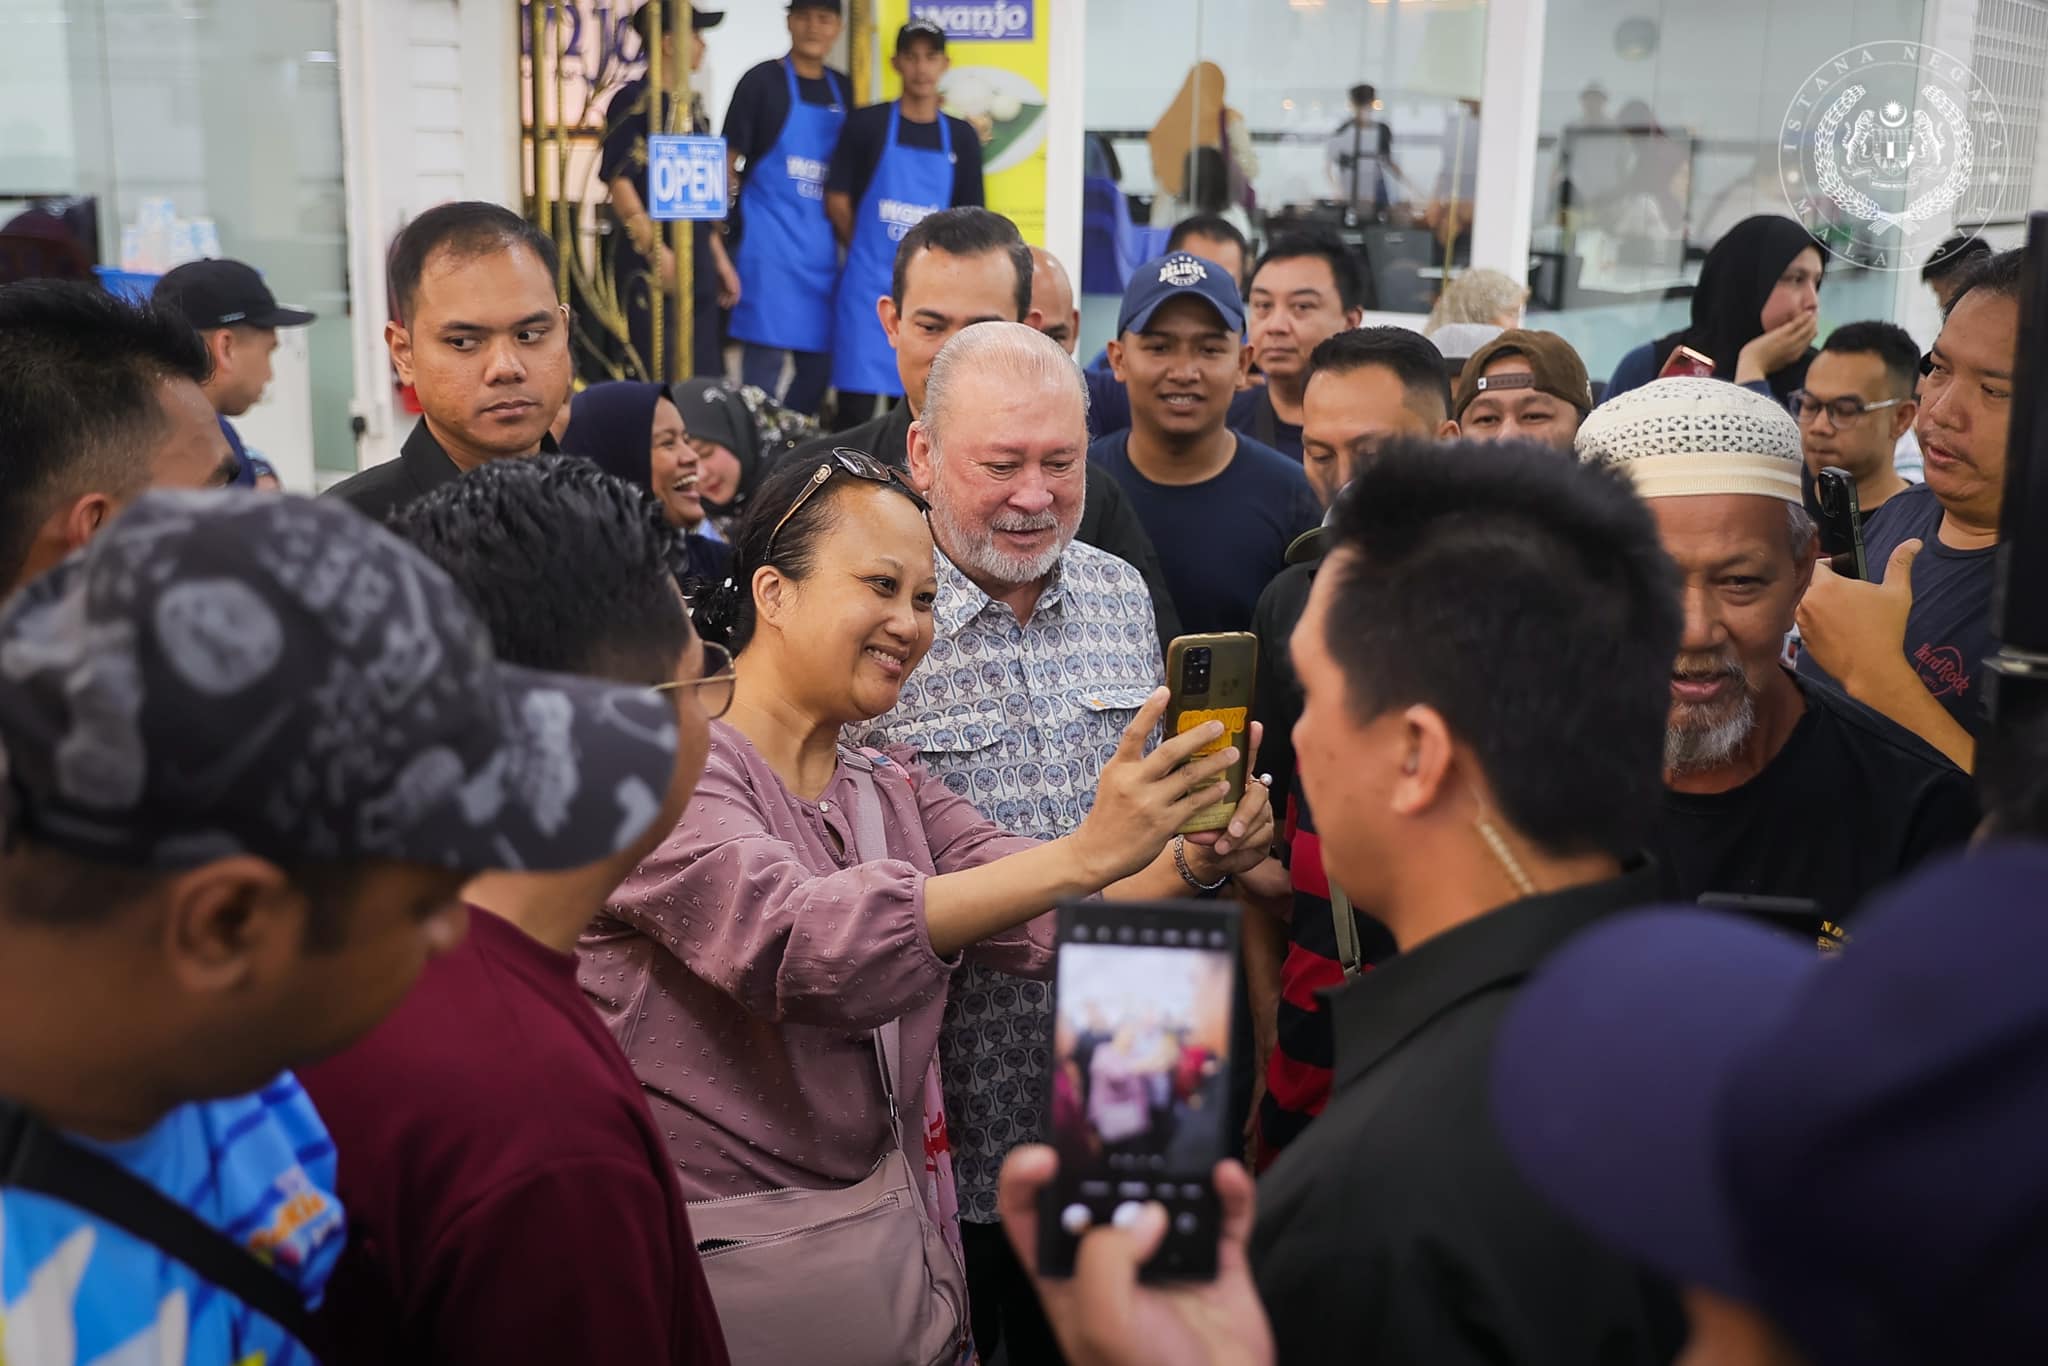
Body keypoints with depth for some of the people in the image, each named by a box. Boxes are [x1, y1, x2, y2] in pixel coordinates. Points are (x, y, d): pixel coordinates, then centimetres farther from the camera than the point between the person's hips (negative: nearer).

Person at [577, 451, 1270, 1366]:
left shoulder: (895, 791, 9)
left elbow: (1056, 922, -4)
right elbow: (800, 944, -32)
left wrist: (1188, 862, -24)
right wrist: (1085, 853, -38)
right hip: (718, 1268, -7)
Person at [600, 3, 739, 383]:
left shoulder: (692, 104, 16)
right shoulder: (634, 102, -8)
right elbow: (618, 180, -14)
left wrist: (719, 258, 19)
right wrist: (657, 251, -20)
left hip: (697, 260, 8)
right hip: (651, 263, -8)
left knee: (704, 377, 7)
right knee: (657, 379, -8)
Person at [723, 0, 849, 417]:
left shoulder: (842, 90, 13)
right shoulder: (762, 81, -2)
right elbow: (727, 161, -2)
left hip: (822, 245, 6)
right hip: (770, 240, -6)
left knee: (820, 366, 7)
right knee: (765, 359, -9)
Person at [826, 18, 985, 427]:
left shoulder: (961, 137, 8)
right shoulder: (866, 123, -1)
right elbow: (837, 200, 1)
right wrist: (870, 254, 3)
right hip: (868, 285, -3)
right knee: (857, 400, -5)